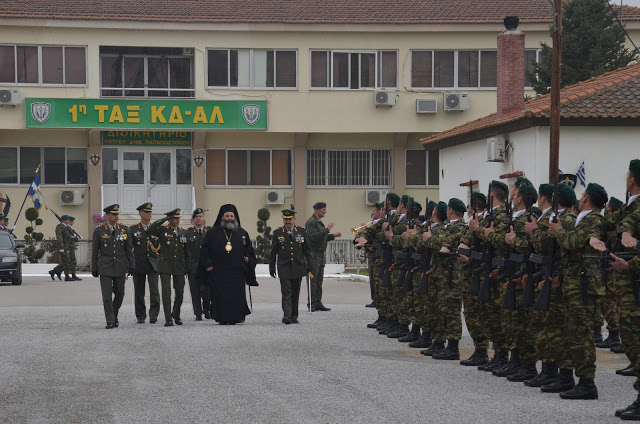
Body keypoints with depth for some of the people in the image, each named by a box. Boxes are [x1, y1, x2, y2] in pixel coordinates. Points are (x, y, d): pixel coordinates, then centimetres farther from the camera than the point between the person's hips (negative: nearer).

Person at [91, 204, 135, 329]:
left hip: (120, 267, 2)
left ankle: (114, 315, 30)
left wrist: (131, 266, 2)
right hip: (105, 267, -2)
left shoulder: (124, 230, 6)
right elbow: (95, 251, 3)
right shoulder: (99, 231, 0)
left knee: (120, 294, 8)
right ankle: (110, 321, -3)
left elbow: (129, 249, 8)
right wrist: (94, 268, 1)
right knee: (107, 295, -7)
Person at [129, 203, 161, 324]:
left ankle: (153, 314, -9)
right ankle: (141, 316, 14)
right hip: (139, 264, 0)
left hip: (153, 264, 0)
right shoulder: (133, 229, 5)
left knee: (154, 290, -12)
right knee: (139, 291, 4)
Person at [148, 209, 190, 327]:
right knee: (166, 292, -9)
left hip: (179, 267, 4)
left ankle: (176, 315, 28)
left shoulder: (183, 233, 11)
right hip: (165, 266, -3)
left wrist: (187, 267, 11)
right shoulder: (163, 230, 1)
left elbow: (186, 252, 15)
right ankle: (168, 319, -8)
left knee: (180, 292, 8)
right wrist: (164, 219, -17)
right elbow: (151, 229, -19)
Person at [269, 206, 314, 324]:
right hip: (284, 268, -2)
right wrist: (271, 268, 6)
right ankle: (287, 315, -20)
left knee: (295, 293, 8)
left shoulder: (302, 232, 6)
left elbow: (307, 250, 9)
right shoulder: (278, 233, 3)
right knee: (286, 292, -12)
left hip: (298, 268, 2)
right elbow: (273, 252, 7)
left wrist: (310, 265, 3)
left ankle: (294, 316, 18)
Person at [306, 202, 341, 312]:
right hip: (313, 253, -10)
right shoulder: (311, 222, -12)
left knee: (319, 280, 8)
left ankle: (318, 303, 10)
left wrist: (333, 236, 15)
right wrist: (327, 229, -22)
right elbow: (314, 237, -24)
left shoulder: (319, 222, 20)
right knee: (313, 280, -8)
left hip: (320, 253, 10)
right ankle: (312, 303, -6)